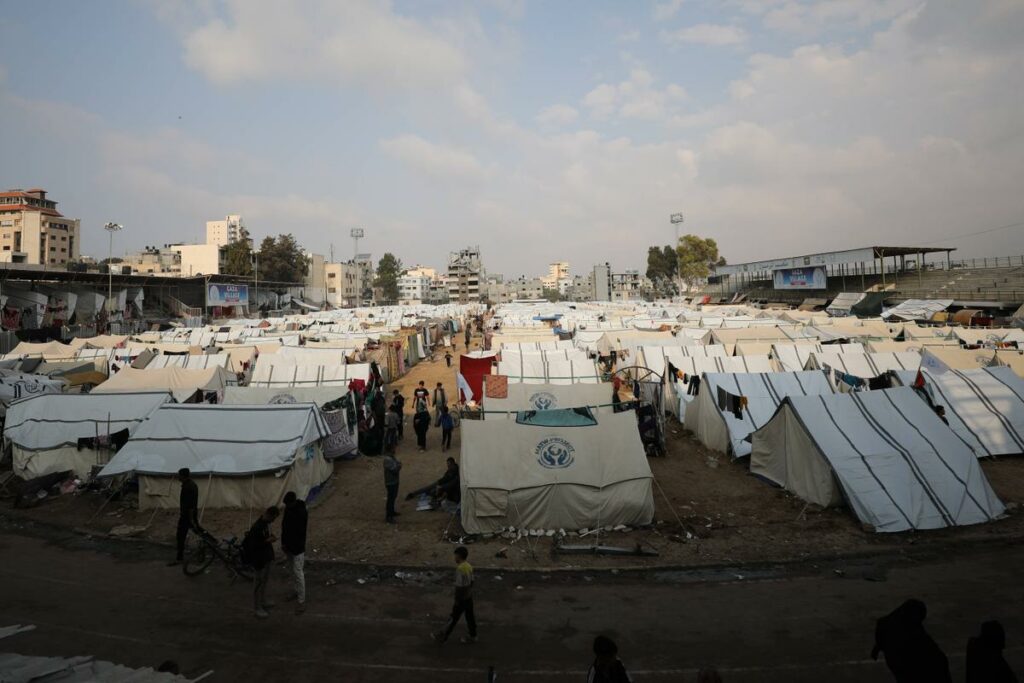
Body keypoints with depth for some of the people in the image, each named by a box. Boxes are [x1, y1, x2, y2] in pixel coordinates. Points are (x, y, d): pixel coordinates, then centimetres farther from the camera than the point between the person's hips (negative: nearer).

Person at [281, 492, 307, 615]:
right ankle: (298, 592, 36)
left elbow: (300, 532, -23)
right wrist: (283, 543, 9)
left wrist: (287, 544, -19)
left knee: (298, 573, -6)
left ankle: (301, 601, -1)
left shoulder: (302, 512, -24)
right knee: (292, 571, 20)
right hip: (288, 546, 8)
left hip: (297, 547, -8)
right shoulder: (288, 508, 1)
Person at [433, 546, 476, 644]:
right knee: (470, 616, 15)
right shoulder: (469, 566, 2)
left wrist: (457, 600, -18)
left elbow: (459, 586, -24)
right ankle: (472, 636, 23)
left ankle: (443, 637, 14)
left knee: (453, 618, 3)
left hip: (462, 598, -8)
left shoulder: (460, 569, -26)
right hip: (469, 596, 8)